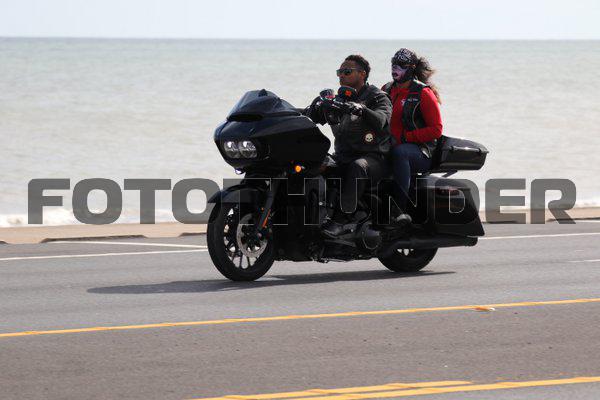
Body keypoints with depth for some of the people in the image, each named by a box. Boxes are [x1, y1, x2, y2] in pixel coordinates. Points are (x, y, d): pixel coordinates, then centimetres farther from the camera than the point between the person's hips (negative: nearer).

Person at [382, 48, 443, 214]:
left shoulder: (423, 93, -3)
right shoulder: (387, 90, 16)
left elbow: (436, 130, -7)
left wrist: (406, 137, -15)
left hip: (421, 153, -6)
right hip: (388, 147, 6)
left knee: (399, 152, -39)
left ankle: (401, 209, -44)